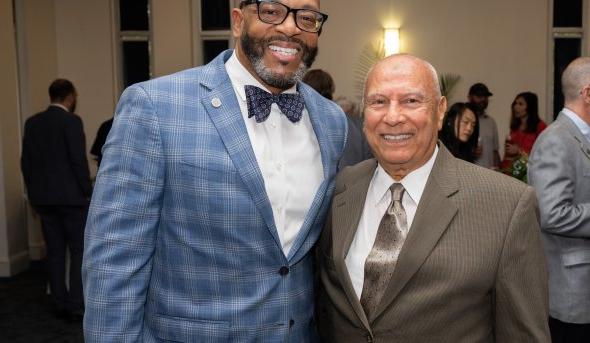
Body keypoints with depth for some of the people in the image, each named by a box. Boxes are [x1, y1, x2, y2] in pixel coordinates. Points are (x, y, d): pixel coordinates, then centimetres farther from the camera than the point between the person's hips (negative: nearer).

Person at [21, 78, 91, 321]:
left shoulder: (32, 122, 8)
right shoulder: (71, 121, -11)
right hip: (71, 196, -6)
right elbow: (79, 160, -15)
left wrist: (34, 193, 17)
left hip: (44, 198, 6)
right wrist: (87, 191, -6)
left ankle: (61, 304, 14)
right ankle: (77, 305, 0)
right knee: (79, 251, 2)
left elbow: (26, 161, 10)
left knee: (55, 252, 10)